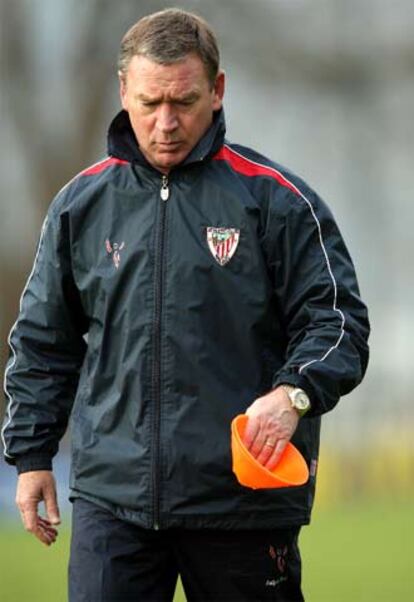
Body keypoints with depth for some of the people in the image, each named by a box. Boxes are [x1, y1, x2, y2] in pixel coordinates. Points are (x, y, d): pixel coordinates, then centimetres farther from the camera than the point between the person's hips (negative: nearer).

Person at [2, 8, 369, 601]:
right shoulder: (82, 203, 11)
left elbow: (336, 319, -3)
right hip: (111, 492, 2)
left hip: (244, 500, -2)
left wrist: (294, 393, -22)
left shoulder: (276, 200, 0)